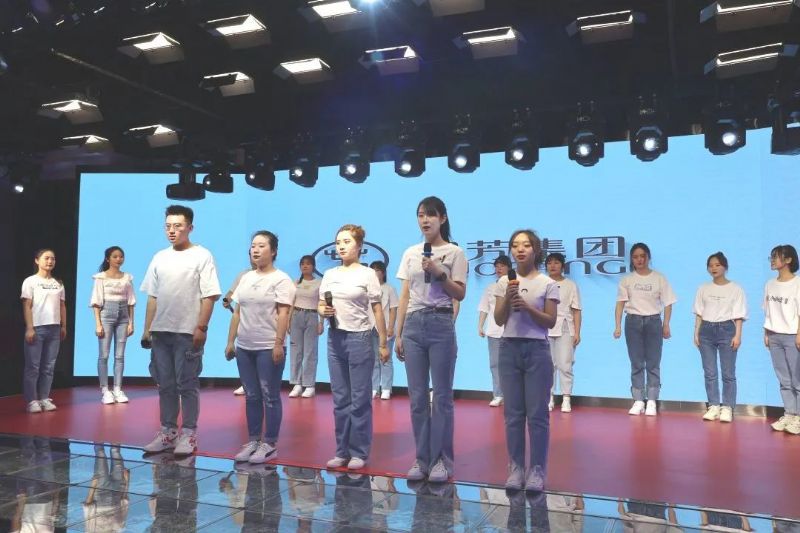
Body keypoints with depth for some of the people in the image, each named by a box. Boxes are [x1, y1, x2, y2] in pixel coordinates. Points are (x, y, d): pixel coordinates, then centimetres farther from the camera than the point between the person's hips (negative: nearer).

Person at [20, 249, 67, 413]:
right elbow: (27, 306, -5)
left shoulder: (58, 283, 14)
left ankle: (44, 399, 11)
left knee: (49, 367, 5)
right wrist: (29, 328, -11)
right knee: (33, 366, -2)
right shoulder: (30, 281, 1)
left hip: (54, 328, 5)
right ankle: (32, 401, 2)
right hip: (37, 328, -4)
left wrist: (63, 326, 11)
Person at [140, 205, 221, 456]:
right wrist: (147, 329, 10)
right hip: (161, 331, 6)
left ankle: (189, 434, 9)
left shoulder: (202, 256, -5)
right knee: (165, 384, 11)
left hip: (188, 332, -6)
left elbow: (209, 296, -9)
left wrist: (201, 327, -15)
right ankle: (168, 432, 20)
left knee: (187, 384, 0)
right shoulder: (159, 258, 12)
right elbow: (152, 297, 15)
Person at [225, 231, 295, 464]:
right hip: (244, 347, 6)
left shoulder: (281, 279, -6)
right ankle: (253, 441, 20)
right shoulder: (246, 278, 14)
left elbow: (283, 314, -12)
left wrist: (278, 343, -19)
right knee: (251, 396, 11)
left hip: (268, 348, -6)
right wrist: (230, 341, 11)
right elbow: (237, 313, 15)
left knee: (270, 397, 0)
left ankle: (270, 444, 8)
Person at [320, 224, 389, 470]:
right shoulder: (329, 274, 9)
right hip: (335, 338, 5)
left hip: (359, 338, -5)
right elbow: (320, 305, 14)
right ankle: (342, 451, 20)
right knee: (340, 399, 10)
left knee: (359, 400, 2)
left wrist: (383, 343, -7)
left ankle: (359, 453, 12)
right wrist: (324, 311, -10)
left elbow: (377, 310, -5)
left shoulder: (367, 274, -4)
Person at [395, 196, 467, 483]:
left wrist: (440, 274, -17)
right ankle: (422, 459, 16)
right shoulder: (410, 253, 12)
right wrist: (398, 334, 8)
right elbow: (404, 296, 11)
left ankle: (441, 460, 11)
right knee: (417, 397, 6)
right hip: (413, 325, 4)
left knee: (442, 396, 1)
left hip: (441, 325, -4)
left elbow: (460, 294, -3)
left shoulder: (454, 253, 0)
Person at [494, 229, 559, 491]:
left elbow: (551, 322, -3)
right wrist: (508, 299, -13)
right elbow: (499, 320, 3)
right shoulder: (505, 282, 7)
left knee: (537, 413, 1)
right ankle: (516, 468, 16)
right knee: (513, 413, 6)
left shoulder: (548, 284, 0)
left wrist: (527, 306, -16)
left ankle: (537, 470, 12)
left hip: (537, 350, -2)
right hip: (509, 349, 2)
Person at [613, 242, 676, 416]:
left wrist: (666, 326, -3)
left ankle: (651, 402, 8)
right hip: (633, 322, 1)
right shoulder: (627, 280, 2)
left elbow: (667, 304, 3)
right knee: (636, 364, 4)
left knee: (653, 364, 1)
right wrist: (617, 326, -9)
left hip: (653, 321, -1)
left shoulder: (659, 278, 1)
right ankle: (638, 401, 9)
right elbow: (620, 304, -1)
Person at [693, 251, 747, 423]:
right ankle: (713, 406, 13)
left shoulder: (735, 289, 0)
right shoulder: (703, 289, 9)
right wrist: (696, 333, 6)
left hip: (726, 329, -3)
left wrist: (737, 335, -8)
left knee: (728, 373, -1)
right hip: (706, 330, 3)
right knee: (709, 373, 5)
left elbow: (738, 315, -1)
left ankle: (727, 408, 7)